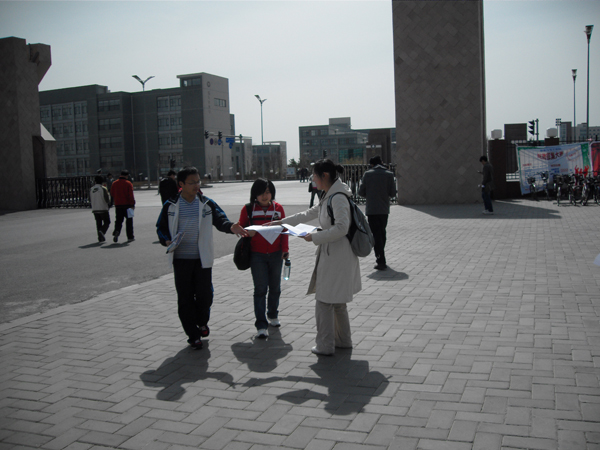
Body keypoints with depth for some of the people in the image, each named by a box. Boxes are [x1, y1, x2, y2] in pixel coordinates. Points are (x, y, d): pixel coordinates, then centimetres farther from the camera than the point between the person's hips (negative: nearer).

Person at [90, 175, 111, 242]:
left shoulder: (91, 189, 5)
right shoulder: (103, 189, -11)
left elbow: (90, 200, 8)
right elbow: (107, 199, -14)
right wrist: (109, 204, 6)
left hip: (95, 209, 5)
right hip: (103, 209, -5)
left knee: (98, 223, 11)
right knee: (107, 222, 5)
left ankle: (100, 237, 8)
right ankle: (102, 231, -21)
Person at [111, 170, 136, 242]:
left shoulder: (114, 184, 8)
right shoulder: (128, 183, -6)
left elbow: (112, 194, 12)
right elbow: (131, 195, -12)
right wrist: (132, 204, -11)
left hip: (117, 205, 4)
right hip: (127, 204, -4)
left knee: (118, 220, 9)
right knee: (129, 221, 5)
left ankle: (116, 232, -17)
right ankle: (130, 237, 8)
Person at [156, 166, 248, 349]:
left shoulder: (207, 203, 1)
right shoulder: (170, 205, 0)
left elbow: (220, 219, -6)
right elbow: (161, 227, 8)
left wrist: (230, 227, -28)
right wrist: (167, 241, -11)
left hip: (202, 258, 1)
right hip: (181, 259, 0)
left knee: (205, 294, 7)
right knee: (185, 298, 4)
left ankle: (202, 322, 35)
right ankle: (193, 335, 16)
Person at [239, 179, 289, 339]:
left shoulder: (278, 208, 4)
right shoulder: (248, 209, -2)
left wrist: (285, 249, 2)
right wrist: (247, 232, -17)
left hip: (276, 254, 2)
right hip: (257, 255, -2)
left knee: (275, 287, 13)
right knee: (260, 289, -5)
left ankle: (273, 315, 34)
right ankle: (261, 325, -1)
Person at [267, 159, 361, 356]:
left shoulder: (338, 198, -19)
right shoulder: (329, 197, 13)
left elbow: (341, 227, -27)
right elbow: (309, 214, 24)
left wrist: (315, 237, -20)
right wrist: (282, 222, 25)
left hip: (337, 256, -10)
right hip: (330, 254, 10)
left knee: (325, 301, -1)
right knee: (337, 301, 19)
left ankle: (325, 345, 9)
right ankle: (343, 340, 31)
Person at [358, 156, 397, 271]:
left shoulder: (368, 174, -5)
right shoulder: (389, 174, -2)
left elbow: (361, 192, -3)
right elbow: (393, 193, -2)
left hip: (372, 210, -2)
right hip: (384, 209, 3)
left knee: (376, 234, -1)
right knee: (382, 233, 18)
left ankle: (381, 261, -9)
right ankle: (380, 258, 30)